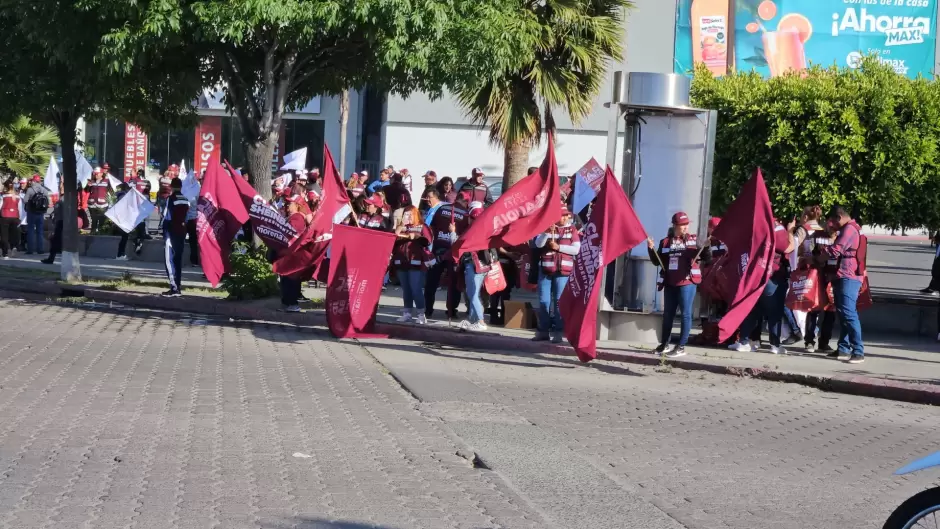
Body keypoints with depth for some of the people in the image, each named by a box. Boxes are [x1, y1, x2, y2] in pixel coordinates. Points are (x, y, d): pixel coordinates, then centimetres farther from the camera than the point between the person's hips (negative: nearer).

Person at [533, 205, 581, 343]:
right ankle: (543, 331, 9)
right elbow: (538, 244, -4)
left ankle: (558, 332, -2)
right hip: (545, 269, 2)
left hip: (563, 271, -2)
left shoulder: (572, 230, 5)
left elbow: (577, 249, -3)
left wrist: (558, 247, -10)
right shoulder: (547, 228, 9)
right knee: (543, 301, 3)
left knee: (559, 301, -4)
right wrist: (547, 232, -18)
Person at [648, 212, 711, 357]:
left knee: (685, 314, -5)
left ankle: (681, 347, -2)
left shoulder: (693, 240, 2)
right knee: (668, 314, 12)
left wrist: (707, 247, -17)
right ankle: (665, 344, 24)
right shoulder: (665, 242, 9)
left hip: (687, 282, -4)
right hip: (670, 283, 4)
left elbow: (706, 259, 0)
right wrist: (651, 249, -4)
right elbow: (657, 261, 11)